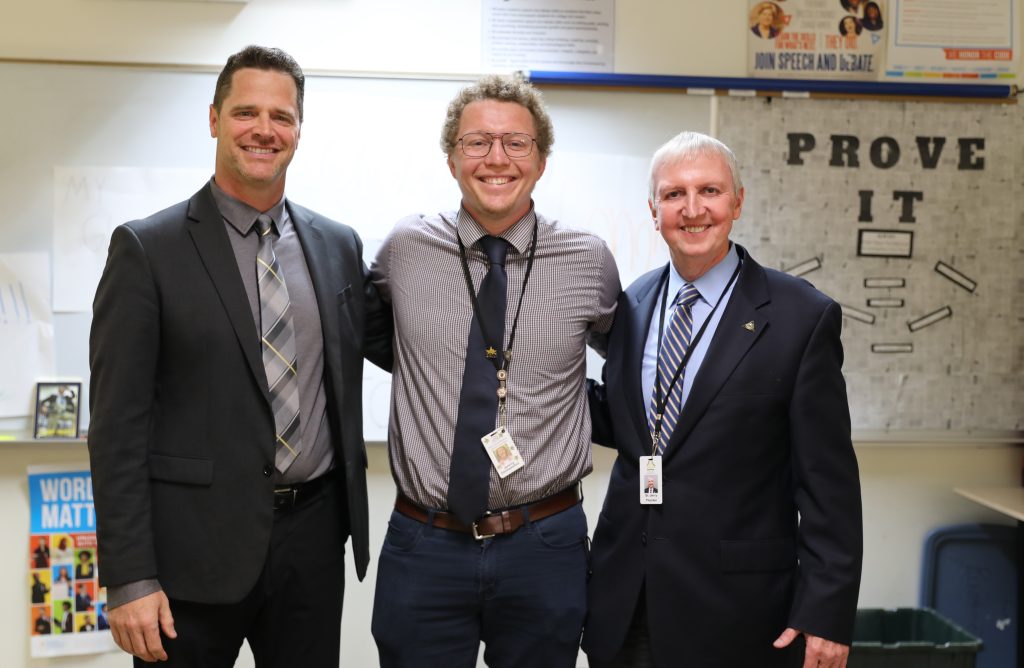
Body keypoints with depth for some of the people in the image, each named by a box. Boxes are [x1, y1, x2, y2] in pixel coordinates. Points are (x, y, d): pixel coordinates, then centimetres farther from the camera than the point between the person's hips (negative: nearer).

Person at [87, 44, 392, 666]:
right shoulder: (146, 248, -6)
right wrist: (129, 579, -12)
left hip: (313, 537, 4)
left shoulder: (339, 244, 7)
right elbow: (118, 424, -8)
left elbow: (392, 344, 17)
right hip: (196, 545, -4)